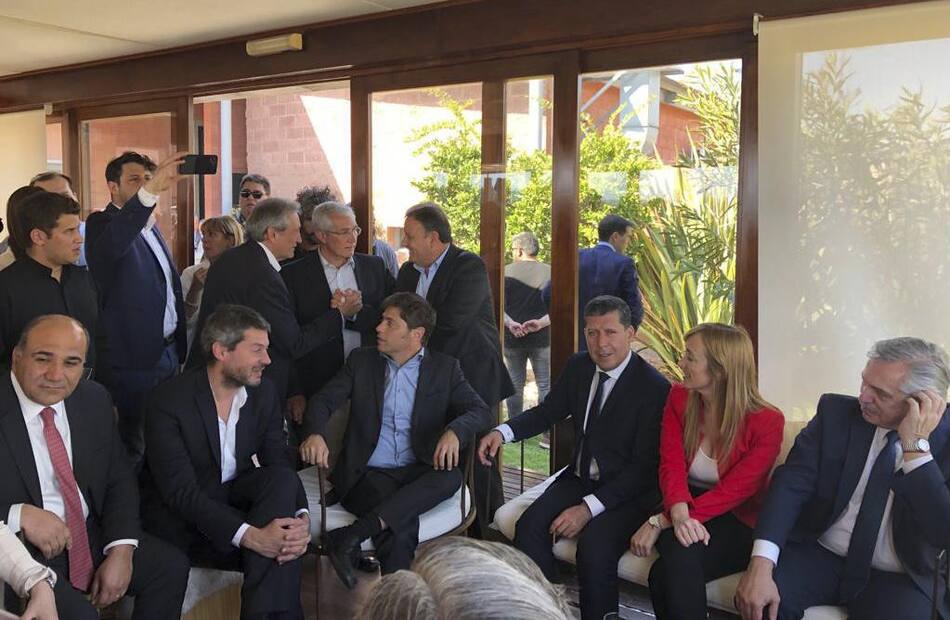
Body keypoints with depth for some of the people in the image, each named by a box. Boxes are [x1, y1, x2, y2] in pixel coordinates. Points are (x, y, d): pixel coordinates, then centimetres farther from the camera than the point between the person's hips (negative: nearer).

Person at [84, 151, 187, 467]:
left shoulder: (151, 227, 16)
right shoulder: (102, 223, -10)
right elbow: (112, 245, -36)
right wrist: (151, 190, -47)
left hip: (168, 350, 8)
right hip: (135, 358, -8)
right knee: (135, 446, 2)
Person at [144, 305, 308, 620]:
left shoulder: (264, 392, -3)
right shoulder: (168, 400, -19)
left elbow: (282, 464, -8)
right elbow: (180, 490, -25)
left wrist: (301, 518, -30)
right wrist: (249, 535, -37)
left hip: (237, 499, 6)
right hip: (186, 519, -5)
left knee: (283, 478, -28)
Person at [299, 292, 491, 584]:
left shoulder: (445, 368, 9)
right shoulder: (361, 360, 12)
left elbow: (479, 411, 0)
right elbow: (323, 400, 4)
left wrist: (454, 431, -25)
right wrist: (315, 434, -20)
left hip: (419, 473, 1)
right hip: (367, 473, -1)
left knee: (451, 477, -34)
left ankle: (350, 536, -37)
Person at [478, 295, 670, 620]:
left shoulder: (654, 387, -17)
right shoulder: (578, 367, 2)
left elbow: (644, 467, -17)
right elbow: (548, 411, 13)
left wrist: (588, 508, -24)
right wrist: (502, 432, -8)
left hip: (629, 492, -5)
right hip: (580, 478, 6)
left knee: (594, 547, -30)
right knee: (529, 526, -18)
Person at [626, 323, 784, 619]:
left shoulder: (767, 423, -14)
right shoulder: (679, 398, 0)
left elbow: (733, 491, -18)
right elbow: (671, 464, -9)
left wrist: (661, 521, -25)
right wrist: (679, 513, -32)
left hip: (737, 520, -3)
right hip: (685, 510, 4)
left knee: (664, 575, -31)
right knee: (678, 563, -33)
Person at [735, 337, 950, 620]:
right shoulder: (836, 411, -3)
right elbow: (792, 482, -12)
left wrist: (915, 445, -24)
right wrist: (761, 564, -26)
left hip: (898, 579, 0)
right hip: (818, 555, 1)